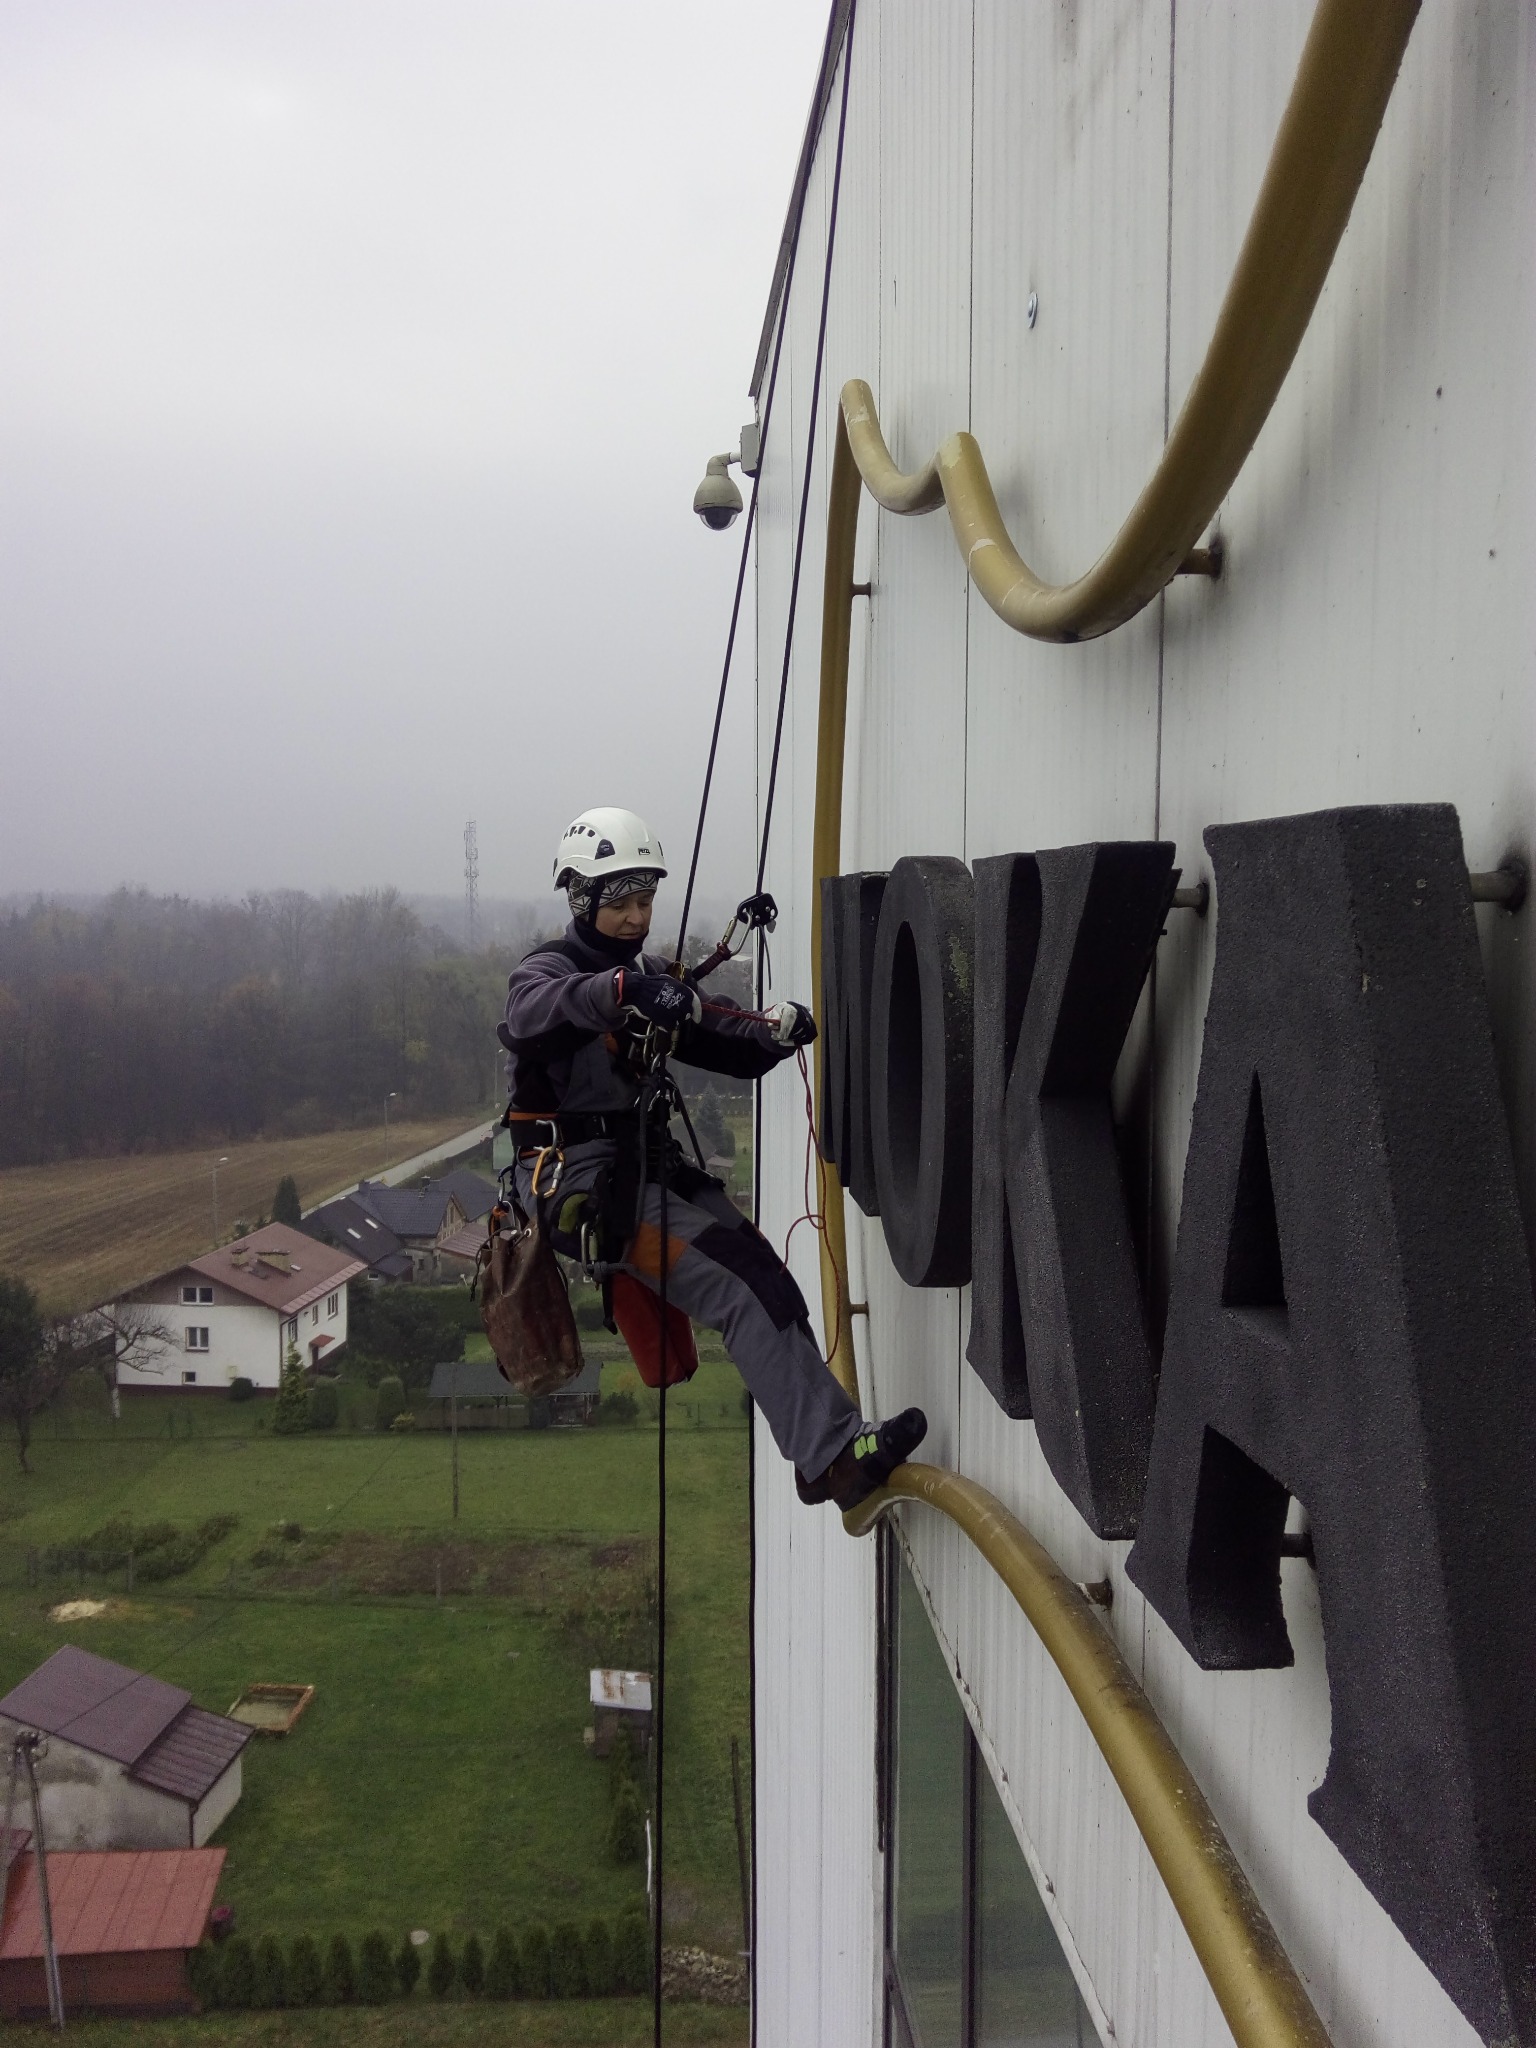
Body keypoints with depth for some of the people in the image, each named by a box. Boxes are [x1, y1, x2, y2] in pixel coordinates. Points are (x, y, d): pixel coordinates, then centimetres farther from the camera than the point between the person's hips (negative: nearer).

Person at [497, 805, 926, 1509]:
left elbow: (734, 1048, 10)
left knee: (767, 1280, -7)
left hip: (648, 1162, 8)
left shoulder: (656, 979, 19)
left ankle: (822, 1454, 1)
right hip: (581, 1177, -8)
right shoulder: (548, 970, -4)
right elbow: (532, 1012, -30)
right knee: (743, 1290, -22)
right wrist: (618, 990, -50)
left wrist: (776, 1030, -14)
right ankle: (835, 1456, -26)